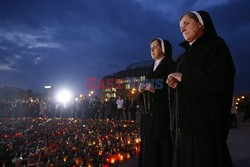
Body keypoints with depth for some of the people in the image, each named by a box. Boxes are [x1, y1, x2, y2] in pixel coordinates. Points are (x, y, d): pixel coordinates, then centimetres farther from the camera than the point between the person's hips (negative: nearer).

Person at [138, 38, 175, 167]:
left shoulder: (170, 65, -3)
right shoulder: (152, 68, 19)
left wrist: (155, 90, -21)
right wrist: (142, 89, 1)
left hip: (162, 114, -7)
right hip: (148, 113, 7)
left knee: (161, 148, -4)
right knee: (148, 147, 10)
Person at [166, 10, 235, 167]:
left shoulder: (215, 45, -2)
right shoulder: (188, 52, 21)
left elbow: (221, 79, -18)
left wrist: (183, 77, -13)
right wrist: (177, 83, 0)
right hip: (187, 119, 7)